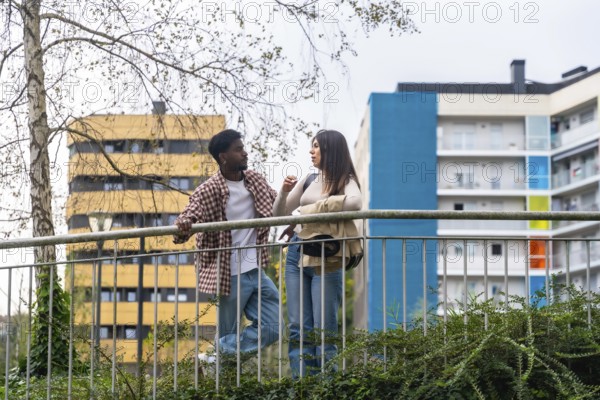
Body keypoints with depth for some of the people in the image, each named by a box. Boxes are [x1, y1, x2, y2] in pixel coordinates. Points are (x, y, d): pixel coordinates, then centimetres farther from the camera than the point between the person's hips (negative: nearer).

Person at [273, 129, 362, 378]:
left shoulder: (344, 180, -2)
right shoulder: (309, 180, 13)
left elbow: (355, 203, -26)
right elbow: (279, 214, 17)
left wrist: (316, 206, -17)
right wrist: (284, 191, -2)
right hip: (296, 253, 6)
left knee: (324, 329, -5)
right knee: (298, 327, 2)